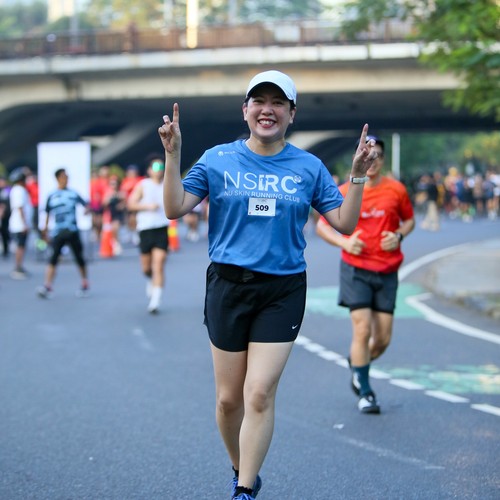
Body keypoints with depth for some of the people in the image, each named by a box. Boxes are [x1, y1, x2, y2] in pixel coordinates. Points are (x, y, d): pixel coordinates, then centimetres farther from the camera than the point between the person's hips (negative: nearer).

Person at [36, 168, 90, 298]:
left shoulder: (73, 194, 4)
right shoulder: (52, 196, 6)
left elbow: (86, 205, 4)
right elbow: (48, 213, 15)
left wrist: (87, 209, -19)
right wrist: (45, 229, 15)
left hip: (73, 232, 0)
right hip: (58, 233, 0)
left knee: (79, 258, 6)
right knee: (53, 258, -12)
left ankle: (85, 284, 22)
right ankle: (47, 286, -17)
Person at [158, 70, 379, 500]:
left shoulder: (309, 168, 4)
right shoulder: (218, 159, 3)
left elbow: (344, 223, 3)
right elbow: (175, 209, -3)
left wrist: (358, 175, -9)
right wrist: (173, 155, -12)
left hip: (283, 290, 0)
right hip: (228, 286, 1)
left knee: (260, 395, -9)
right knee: (229, 398, 7)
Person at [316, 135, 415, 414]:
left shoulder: (396, 190, 2)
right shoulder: (344, 192, -2)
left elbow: (409, 220, 16)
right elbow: (322, 225, 6)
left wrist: (399, 235, -6)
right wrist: (344, 242, -11)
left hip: (387, 272, 2)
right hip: (356, 269, -2)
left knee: (383, 338, 2)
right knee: (363, 331, -10)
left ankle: (358, 365, 34)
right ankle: (365, 392, 4)